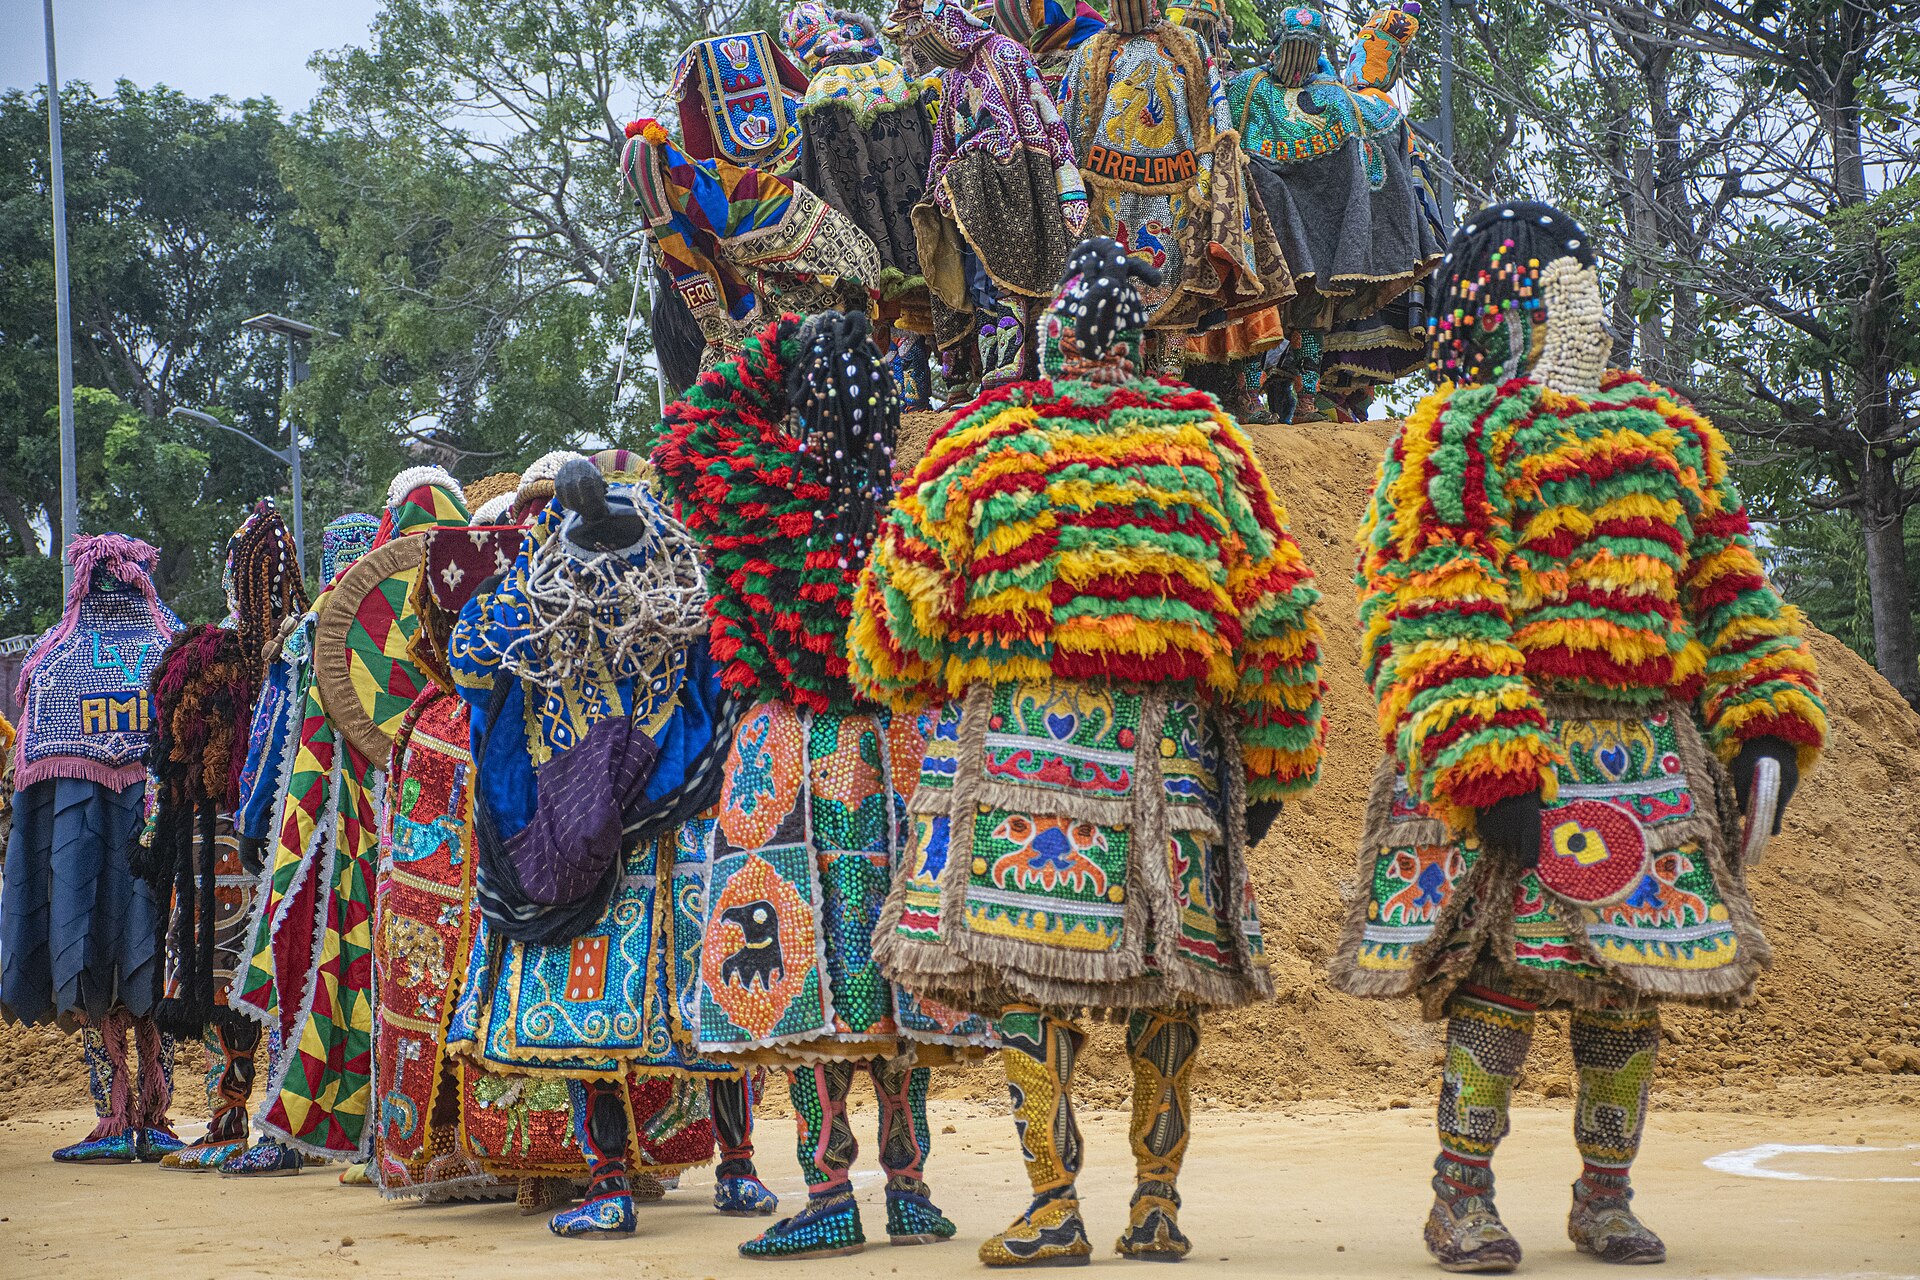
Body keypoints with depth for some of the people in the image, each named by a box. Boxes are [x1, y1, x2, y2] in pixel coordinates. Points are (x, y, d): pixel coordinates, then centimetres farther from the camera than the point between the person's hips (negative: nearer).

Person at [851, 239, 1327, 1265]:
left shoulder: (986, 435, 5)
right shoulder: (1206, 440, 10)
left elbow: (901, 591, 5)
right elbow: (1275, 612, 10)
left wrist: (903, 683, 25)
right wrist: (1272, 771, 16)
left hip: (1020, 743, -2)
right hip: (1174, 747, 2)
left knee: (1026, 968, -1)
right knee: (1167, 975, 9)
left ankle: (1054, 1207, -3)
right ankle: (1158, 1205, 13)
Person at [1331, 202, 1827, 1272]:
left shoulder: (1672, 431, 23)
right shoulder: (1458, 431, 3)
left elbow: (1730, 591, 21)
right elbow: (1431, 615, -8)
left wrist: (1767, 723, 7)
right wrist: (1488, 770, -18)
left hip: (1653, 757, 5)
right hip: (1510, 750, -5)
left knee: (1633, 980, 5)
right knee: (1505, 966, -9)